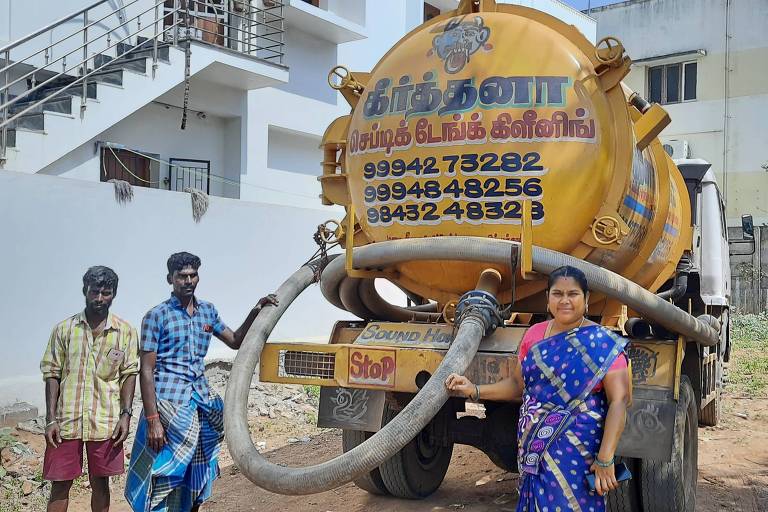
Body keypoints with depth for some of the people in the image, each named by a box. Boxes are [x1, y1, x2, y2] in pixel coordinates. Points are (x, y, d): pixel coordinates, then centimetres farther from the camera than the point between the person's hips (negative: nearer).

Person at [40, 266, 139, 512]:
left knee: (100, 482, 10)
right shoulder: (64, 329, 2)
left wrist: (125, 414, -6)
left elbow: (129, 374, 3)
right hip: (66, 420, 0)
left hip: (106, 421, 0)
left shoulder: (125, 331, 2)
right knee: (60, 484, 5)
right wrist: (51, 419, -4)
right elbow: (52, 374, 3)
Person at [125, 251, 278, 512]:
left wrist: (255, 312, 6)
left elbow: (235, 341, 21)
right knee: (167, 475, -5)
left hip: (201, 400, 5)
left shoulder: (208, 311, 10)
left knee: (197, 475, 11)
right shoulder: (156, 316, -6)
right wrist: (152, 420, -16)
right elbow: (146, 371, -9)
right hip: (169, 402, -5)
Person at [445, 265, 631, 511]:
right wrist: (474, 391, 3)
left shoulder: (602, 343, -9)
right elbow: (518, 384, 15)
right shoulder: (534, 334, 6)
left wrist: (605, 459, -19)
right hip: (533, 452, 5)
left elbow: (619, 401, -13)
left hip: (578, 456, -4)